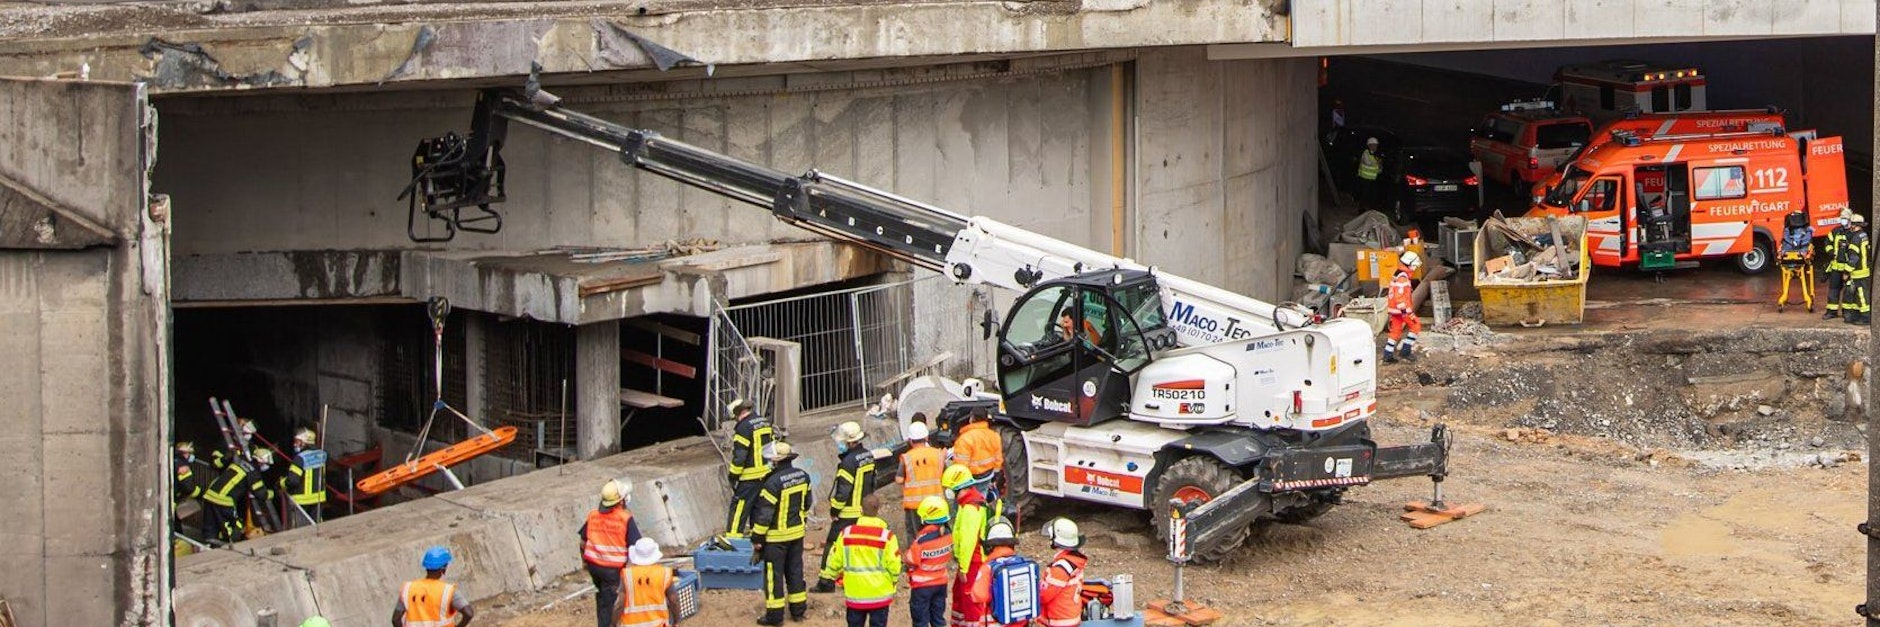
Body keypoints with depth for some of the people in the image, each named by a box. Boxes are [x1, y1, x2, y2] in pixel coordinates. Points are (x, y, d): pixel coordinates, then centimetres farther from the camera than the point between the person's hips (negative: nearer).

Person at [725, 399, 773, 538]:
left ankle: (733, 537, -7)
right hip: (768, 474, 8)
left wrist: (733, 476, -9)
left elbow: (739, 456, -17)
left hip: (750, 477, -8)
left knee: (739, 507, -5)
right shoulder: (767, 423, 10)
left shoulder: (744, 427, -16)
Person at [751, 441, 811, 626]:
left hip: (776, 536, -7)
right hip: (797, 532, 7)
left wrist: (756, 538, -12)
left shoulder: (774, 482, -24)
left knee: (774, 574, 3)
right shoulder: (802, 476, -1)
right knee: (795, 570, 17)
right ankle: (798, 609, 25)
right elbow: (806, 502, 13)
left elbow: (764, 513, -20)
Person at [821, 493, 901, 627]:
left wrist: (832, 575, 23)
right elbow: (894, 566, -10)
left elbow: (835, 560, 3)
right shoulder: (887, 536, -13)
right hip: (879, 594, -2)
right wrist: (893, 581, 10)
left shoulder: (846, 533, -5)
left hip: (854, 592, 2)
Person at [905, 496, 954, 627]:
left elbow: (911, 562, -17)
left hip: (922, 585, -6)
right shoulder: (947, 535, -8)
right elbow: (948, 557, 4)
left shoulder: (921, 541, -27)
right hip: (941, 582, 6)